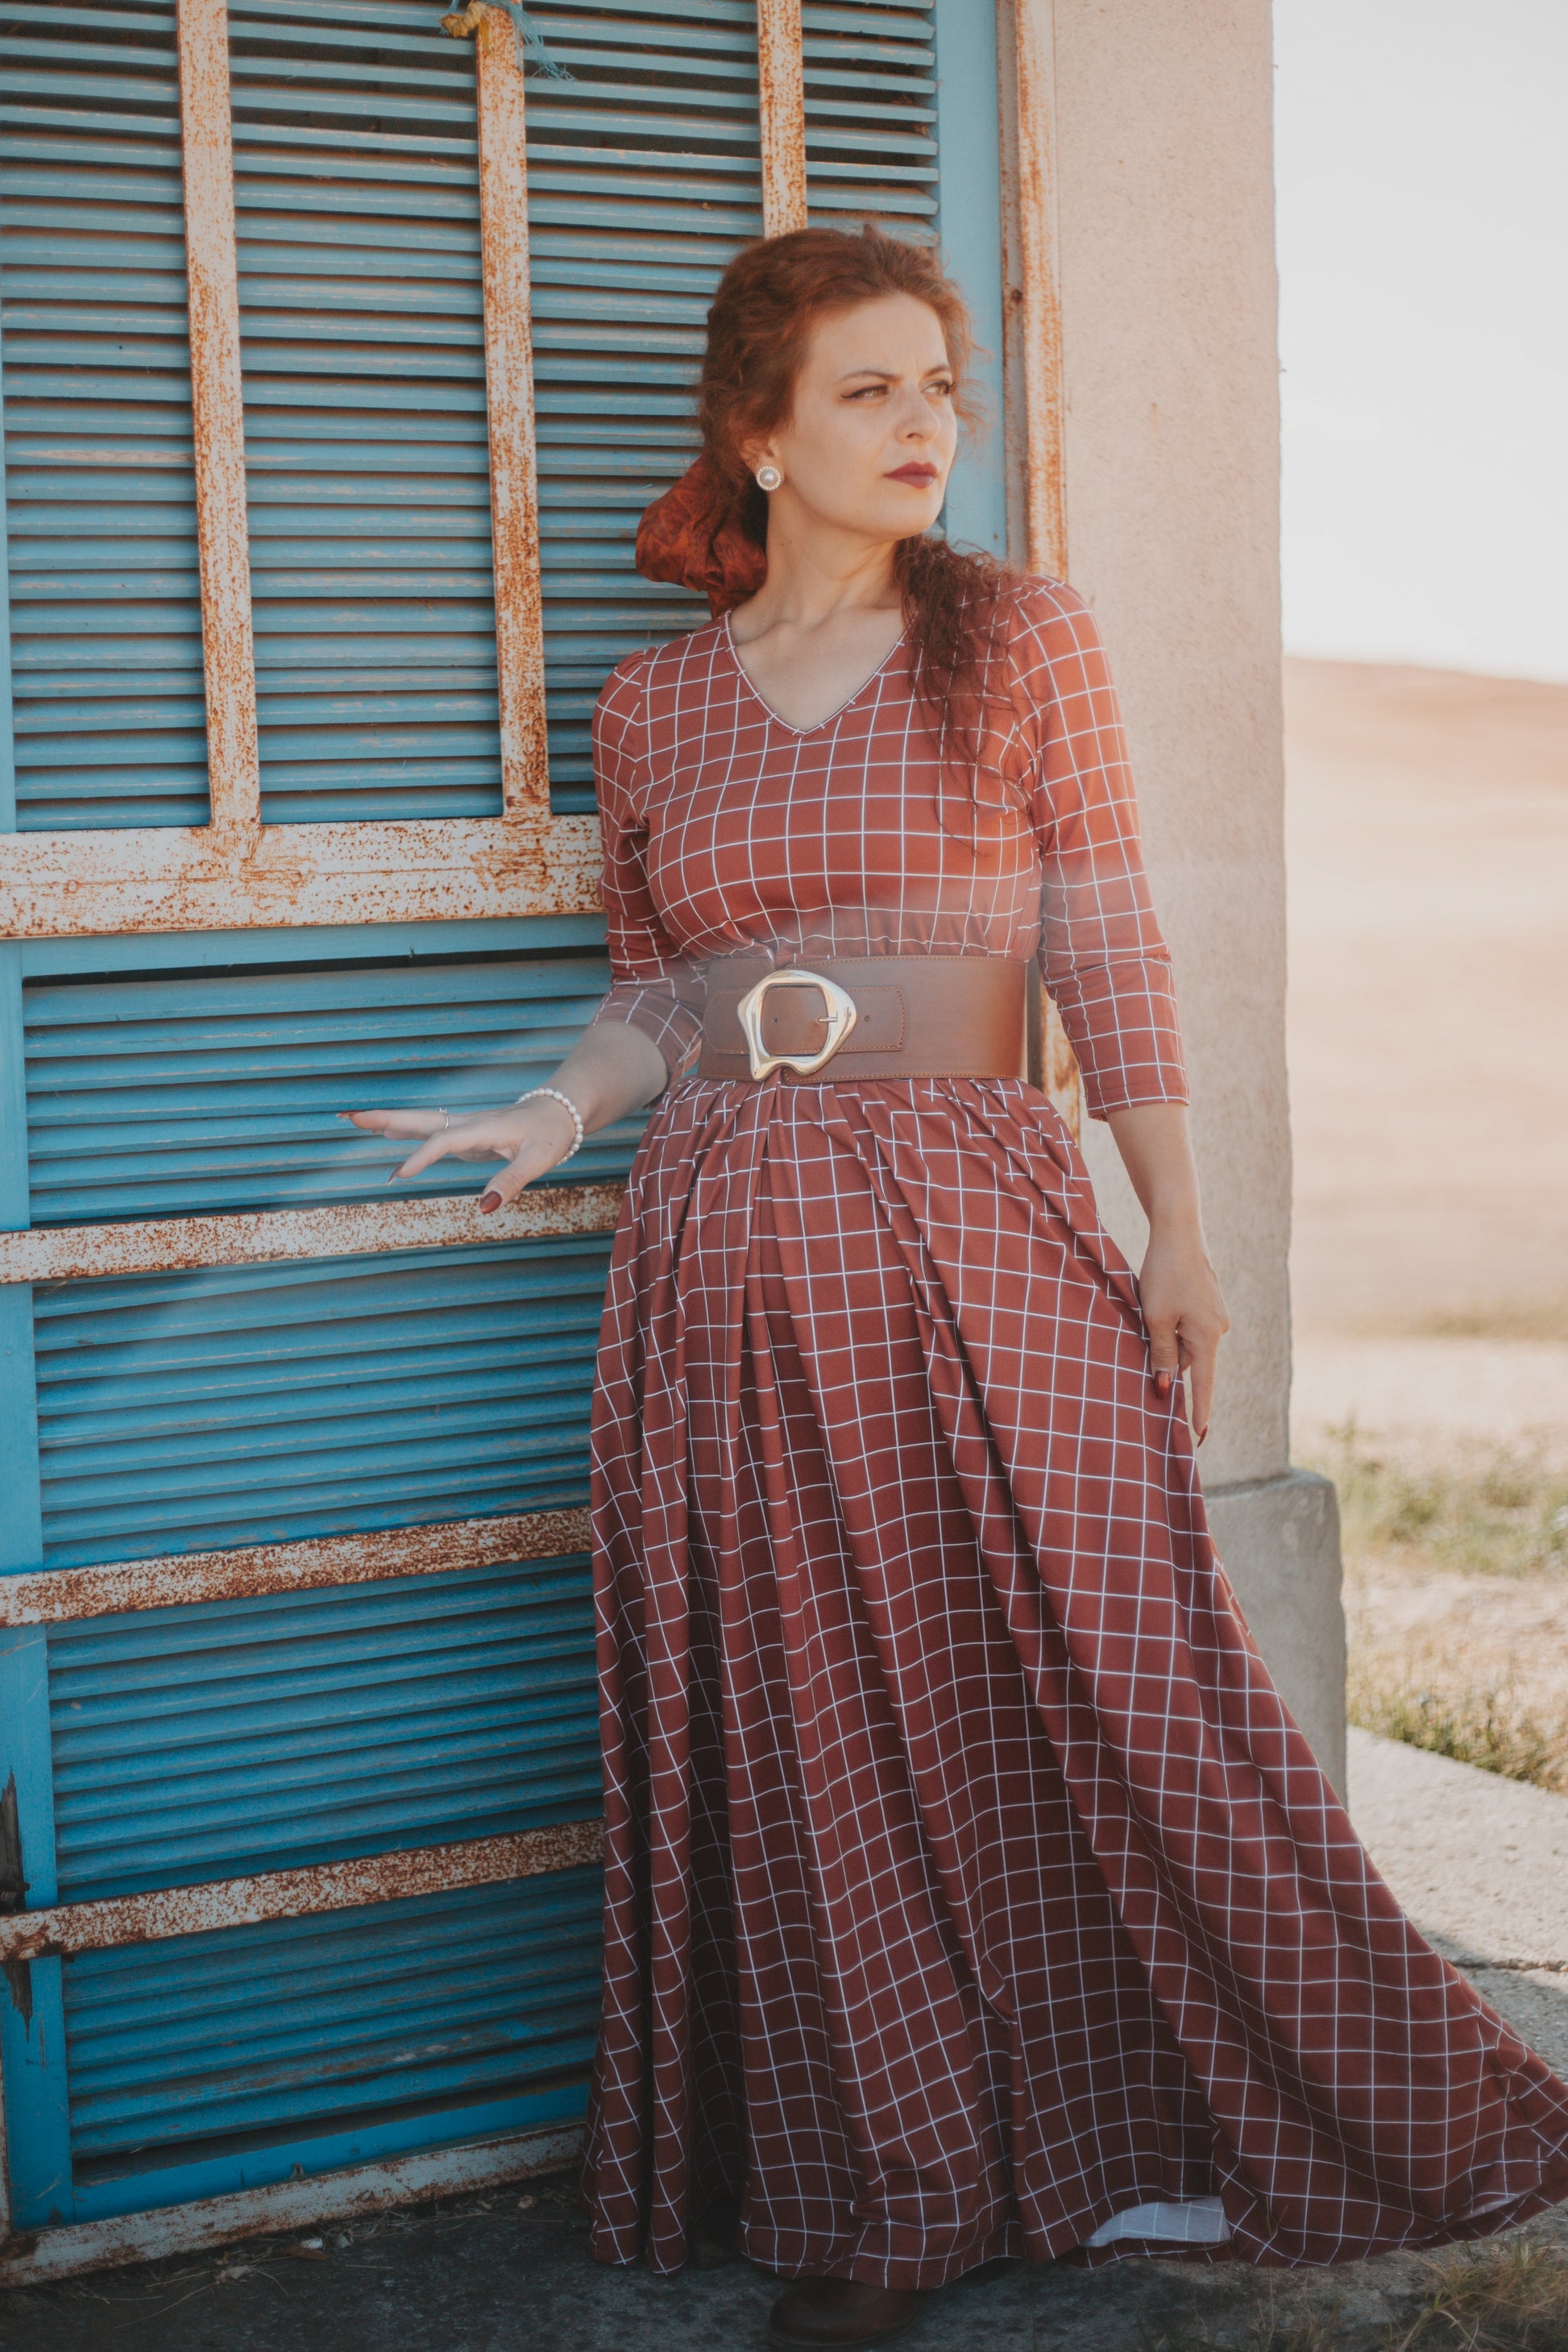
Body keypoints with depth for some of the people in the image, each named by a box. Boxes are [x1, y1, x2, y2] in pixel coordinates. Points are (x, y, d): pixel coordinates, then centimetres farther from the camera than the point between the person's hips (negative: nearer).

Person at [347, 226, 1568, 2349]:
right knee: (800, 1745, 6)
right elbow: (658, 992, 15)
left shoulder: (1020, 640, 4)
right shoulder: (654, 704, 10)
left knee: (1097, 1678, -2)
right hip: (725, 1262, 2)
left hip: (970, 1237, -2)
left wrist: (1180, 1234, 0)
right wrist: (557, 1112, -5)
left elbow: (1110, 952, 2)